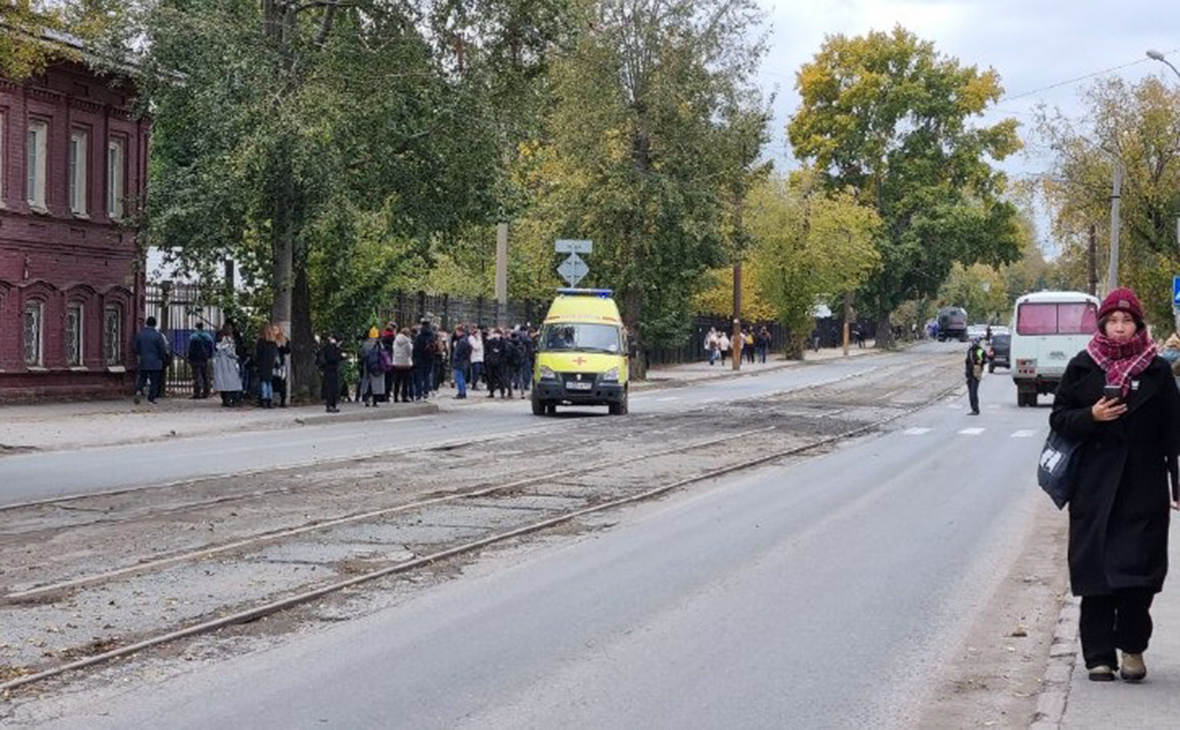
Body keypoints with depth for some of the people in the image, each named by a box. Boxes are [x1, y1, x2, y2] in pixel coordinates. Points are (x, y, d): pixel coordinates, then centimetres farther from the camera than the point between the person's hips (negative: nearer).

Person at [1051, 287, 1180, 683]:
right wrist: (1091, 417, -12)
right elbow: (1059, 418, 7)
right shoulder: (1083, 367, 5)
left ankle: (1132, 646, 14)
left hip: (1143, 487, -1)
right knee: (1095, 574, 1)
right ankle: (1099, 654, 9)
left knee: (1138, 571, -4)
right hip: (1094, 485, 1)